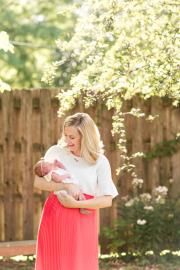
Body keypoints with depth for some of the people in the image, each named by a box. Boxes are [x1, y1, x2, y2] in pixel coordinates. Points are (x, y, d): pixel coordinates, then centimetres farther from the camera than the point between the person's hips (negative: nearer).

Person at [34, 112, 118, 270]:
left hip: (82, 221, -1)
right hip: (55, 217, 1)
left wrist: (76, 204, -16)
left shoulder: (100, 162, -1)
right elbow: (38, 182, -6)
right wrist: (67, 186, -18)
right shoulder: (56, 152, 2)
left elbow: (107, 200, -5)